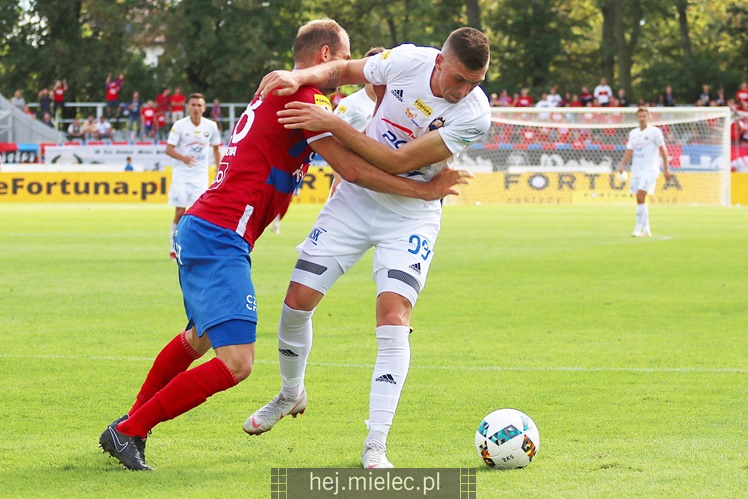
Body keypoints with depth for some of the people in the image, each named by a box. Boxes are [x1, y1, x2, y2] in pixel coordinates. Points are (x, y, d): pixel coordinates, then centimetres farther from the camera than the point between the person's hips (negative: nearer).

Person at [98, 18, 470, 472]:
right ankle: (129, 431, -8)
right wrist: (425, 191, -7)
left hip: (199, 230, 11)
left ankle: (129, 426, 41)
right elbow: (352, 169, -14)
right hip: (220, 240, -11)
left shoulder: (279, 92, 19)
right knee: (235, 363, -17)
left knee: (198, 339, 31)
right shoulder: (300, 94, -11)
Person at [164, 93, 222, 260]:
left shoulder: (211, 126, 1)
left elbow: (216, 149, 15)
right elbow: (169, 149, -11)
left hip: (201, 175, 2)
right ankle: (174, 248, 8)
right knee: (180, 212, -5)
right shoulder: (179, 125, -8)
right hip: (181, 174, -2)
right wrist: (183, 157, -29)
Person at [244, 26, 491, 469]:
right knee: (298, 300, 2)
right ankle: (291, 395, 31)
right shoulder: (408, 60, -15)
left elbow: (398, 162, -27)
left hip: (411, 215, -3)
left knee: (394, 320, -19)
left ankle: (375, 448, -13)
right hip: (356, 197, 3)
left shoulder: (474, 113, -24)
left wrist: (333, 124, -29)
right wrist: (299, 77, -14)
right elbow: (344, 70, 5)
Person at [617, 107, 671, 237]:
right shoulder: (633, 133, 13)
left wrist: (666, 168, -8)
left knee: (640, 197, -18)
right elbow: (629, 151, 14)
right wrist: (622, 164, -1)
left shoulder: (655, 132, -4)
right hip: (636, 169, 6)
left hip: (649, 169, -6)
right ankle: (646, 229, 16)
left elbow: (663, 150, -4)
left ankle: (638, 229, -18)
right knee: (640, 200, 7)